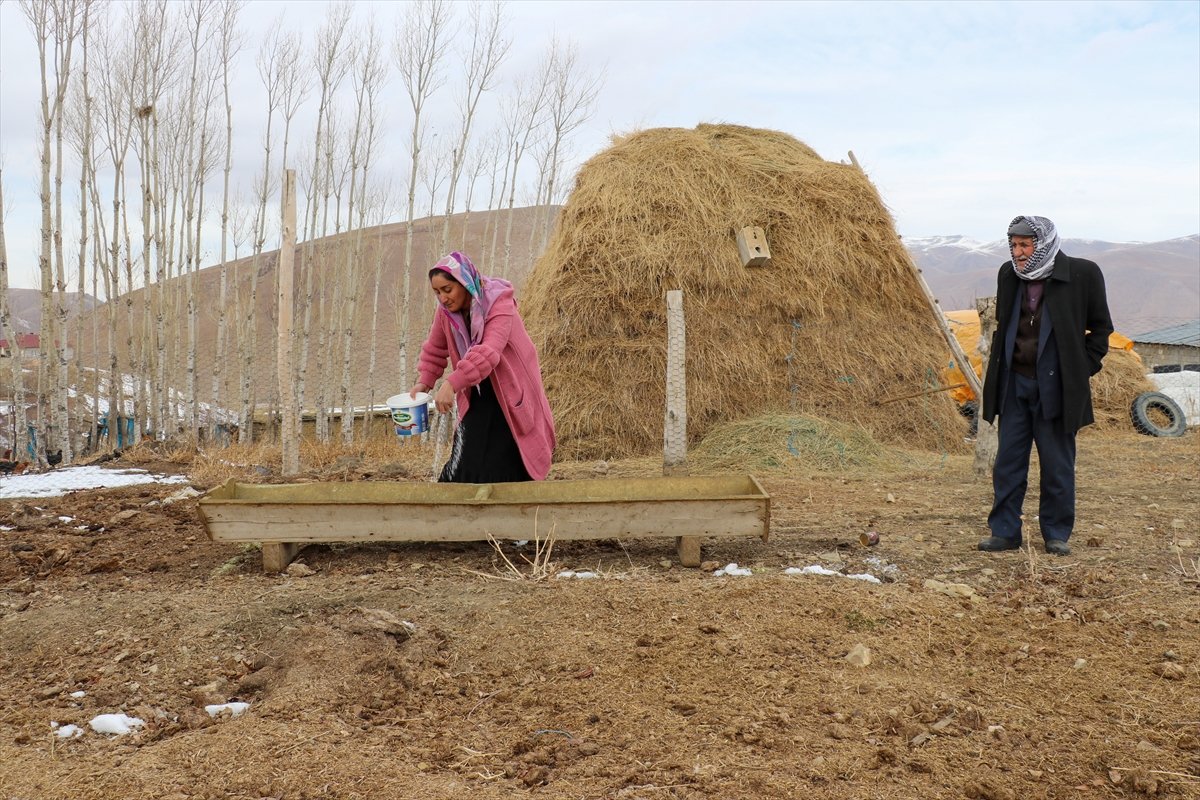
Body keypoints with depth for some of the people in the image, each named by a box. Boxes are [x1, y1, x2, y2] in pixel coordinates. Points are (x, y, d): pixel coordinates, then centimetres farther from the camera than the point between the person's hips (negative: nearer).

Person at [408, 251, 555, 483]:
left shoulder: (498, 303, -24)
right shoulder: (445, 312, -5)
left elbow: (489, 352, -38)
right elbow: (434, 349, 11)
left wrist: (452, 384, -47)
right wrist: (424, 381, -4)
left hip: (510, 397, -5)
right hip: (478, 397, 5)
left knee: (506, 468, -5)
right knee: (469, 464, -2)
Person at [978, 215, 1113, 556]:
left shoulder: (1082, 274, -8)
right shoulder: (1008, 274, 4)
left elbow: (1100, 326, 3)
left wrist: (1084, 368, -3)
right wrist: (1001, 367, 10)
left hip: (1055, 385, -4)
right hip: (1014, 384, 4)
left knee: (1057, 464, 5)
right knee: (1008, 461, 7)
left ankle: (1056, 534, 19)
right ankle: (1004, 531, 15)